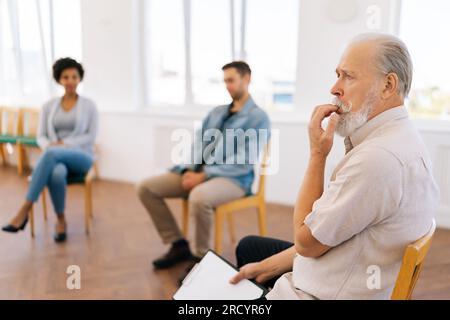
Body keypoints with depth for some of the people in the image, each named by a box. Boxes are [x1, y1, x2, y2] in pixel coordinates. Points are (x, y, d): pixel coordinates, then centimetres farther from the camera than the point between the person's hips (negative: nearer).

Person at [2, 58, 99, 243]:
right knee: (56, 174, -39)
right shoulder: (49, 106, 14)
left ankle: (24, 210, -33)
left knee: (51, 154, -38)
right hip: (55, 158, 2)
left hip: (81, 158, -2)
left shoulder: (89, 105, 7)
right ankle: (61, 220, -17)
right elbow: (41, 136, 10)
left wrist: (64, 144, -15)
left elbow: (91, 136, -2)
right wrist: (48, 145, -14)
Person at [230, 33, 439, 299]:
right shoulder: (397, 137, 1)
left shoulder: (378, 157, -31)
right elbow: (323, 231, 5)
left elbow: (307, 242, -20)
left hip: (325, 294, -9)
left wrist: (317, 154, -17)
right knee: (248, 247, 23)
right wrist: (267, 267, 6)